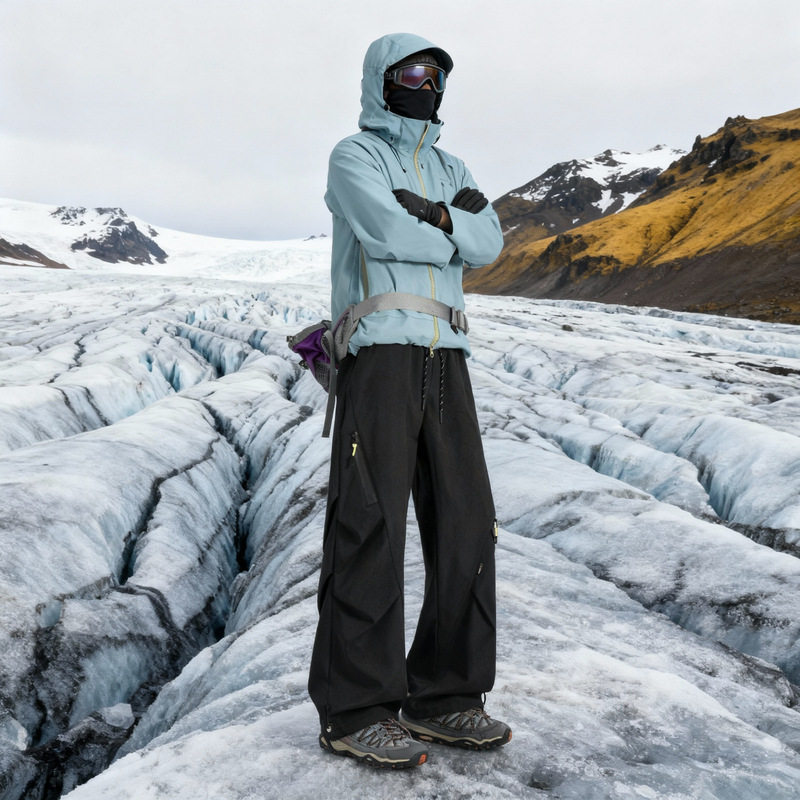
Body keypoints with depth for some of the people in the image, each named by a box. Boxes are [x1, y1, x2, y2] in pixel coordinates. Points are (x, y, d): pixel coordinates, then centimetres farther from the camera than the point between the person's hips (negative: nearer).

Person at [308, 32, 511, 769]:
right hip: (377, 353, -6)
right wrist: (452, 233, 5)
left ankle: (444, 698, 9)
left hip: (444, 361, 7)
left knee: (465, 523, 0)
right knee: (371, 525, -11)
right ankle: (355, 711, -4)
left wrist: (432, 214, -8)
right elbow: (390, 235, -12)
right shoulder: (353, 157, 7)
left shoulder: (450, 170, 26)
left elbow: (488, 243, 7)